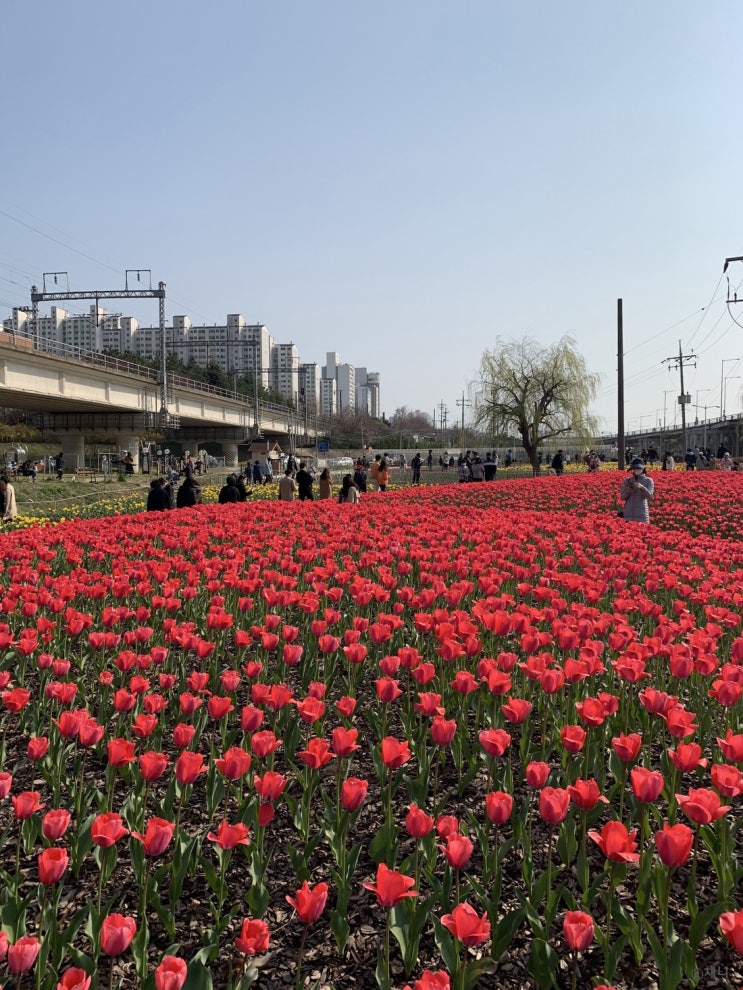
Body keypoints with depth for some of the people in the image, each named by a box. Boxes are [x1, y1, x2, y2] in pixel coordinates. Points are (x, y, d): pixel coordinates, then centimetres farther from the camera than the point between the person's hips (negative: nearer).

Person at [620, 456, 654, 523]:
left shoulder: (648, 481, 4)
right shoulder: (627, 481, 9)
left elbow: (649, 496, -9)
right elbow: (622, 497, 6)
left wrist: (641, 487, -25)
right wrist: (627, 491, -15)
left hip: (642, 513, -2)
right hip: (629, 513, 2)